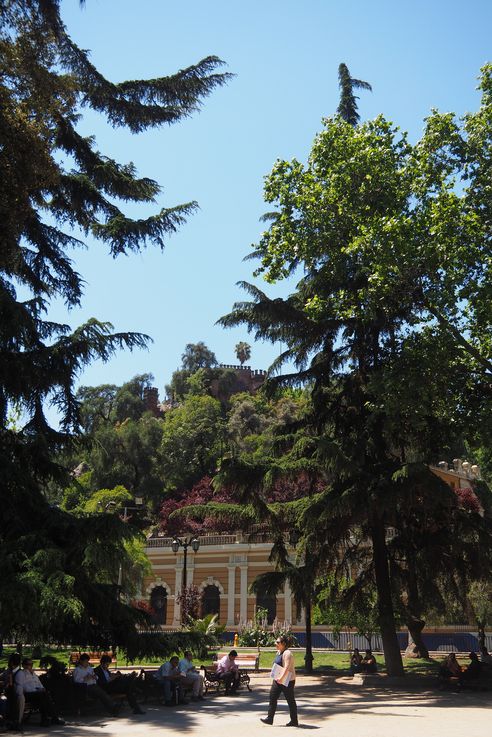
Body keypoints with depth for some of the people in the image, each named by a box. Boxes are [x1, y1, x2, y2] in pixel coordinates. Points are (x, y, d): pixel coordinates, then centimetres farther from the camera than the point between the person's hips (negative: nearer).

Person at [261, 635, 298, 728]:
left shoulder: (287, 653, -18)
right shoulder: (279, 652, 13)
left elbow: (287, 667, -29)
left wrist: (282, 678, -38)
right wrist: (278, 678, 23)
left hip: (287, 681, -10)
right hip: (278, 680, 10)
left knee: (290, 700, 0)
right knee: (273, 697, 5)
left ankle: (294, 721, 9)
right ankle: (269, 718, 8)